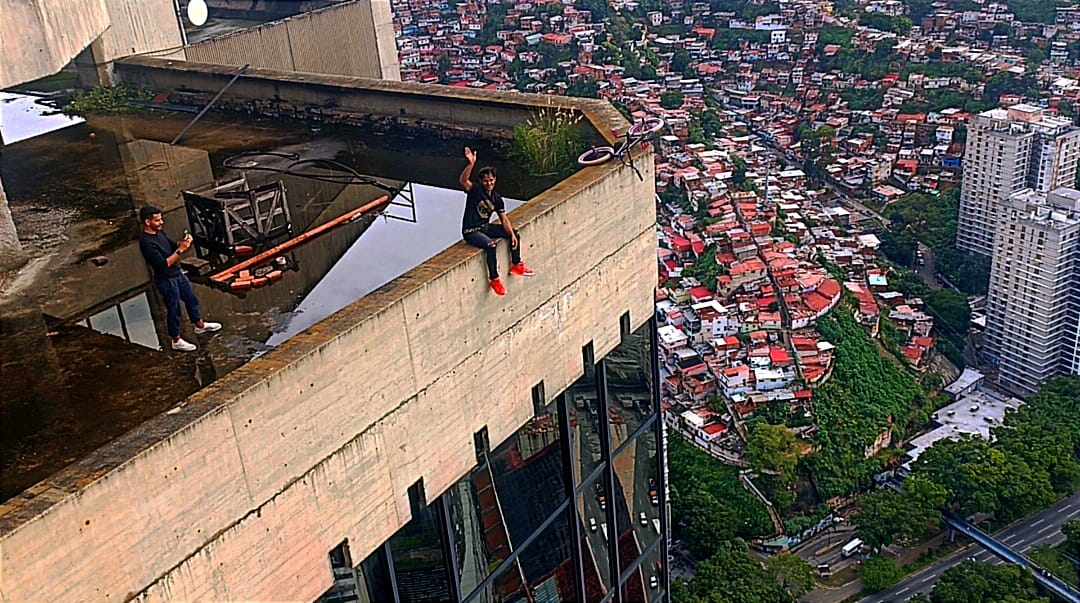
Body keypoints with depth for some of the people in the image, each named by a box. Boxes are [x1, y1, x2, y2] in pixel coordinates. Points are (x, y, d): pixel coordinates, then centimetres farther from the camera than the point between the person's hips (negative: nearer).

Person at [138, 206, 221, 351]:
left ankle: (200, 325, 45)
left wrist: (182, 243, -9)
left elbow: (171, 247, 13)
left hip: (177, 273, 9)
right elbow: (163, 264, -30)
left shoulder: (159, 232, 0)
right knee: (174, 310, 6)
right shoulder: (146, 242, -28)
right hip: (166, 280, -9)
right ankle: (176, 341, 23)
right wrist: (180, 250, -29)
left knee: (191, 299, 24)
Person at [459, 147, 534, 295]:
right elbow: (462, 180, -34)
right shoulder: (475, 191, -14)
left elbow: (504, 219, 6)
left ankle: (516, 265, 24)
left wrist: (512, 234, -8)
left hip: (486, 227, 7)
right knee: (490, 245, -34)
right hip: (471, 231, -7)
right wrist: (471, 164, -49)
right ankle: (494, 279, -21)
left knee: (514, 234, 7)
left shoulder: (497, 198, 4)